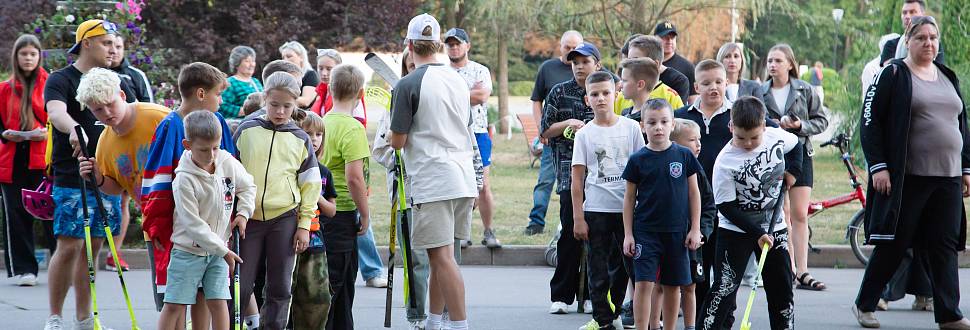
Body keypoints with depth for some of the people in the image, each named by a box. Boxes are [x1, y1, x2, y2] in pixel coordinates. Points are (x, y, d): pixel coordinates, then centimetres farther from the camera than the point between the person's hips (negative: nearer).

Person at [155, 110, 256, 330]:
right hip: (188, 250, -4)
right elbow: (193, 224, -20)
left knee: (218, 302, 0)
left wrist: (243, 213, -1)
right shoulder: (184, 180, -21)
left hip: (218, 250, 4)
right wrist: (223, 251, -17)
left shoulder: (228, 163, -5)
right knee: (174, 304, -3)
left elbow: (248, 186, 16)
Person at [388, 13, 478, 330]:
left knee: (442, 257, -7)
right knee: (440, 256, 16)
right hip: (464, 179, 7)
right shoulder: (458, 79, 12)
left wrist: (395, 131, 12)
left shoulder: (408, 85, -10)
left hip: (432, 182, -7)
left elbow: (397, 142, -8)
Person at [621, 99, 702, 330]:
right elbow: (629, 198, 3)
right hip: (645, 230, -1)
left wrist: (695, 229, 3)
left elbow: (694, 193, 6)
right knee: (643, 283, -8)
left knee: (673, 285, 8)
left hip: (676, 231, 1)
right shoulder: (638, 160, -2)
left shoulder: (684, 156, 0)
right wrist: (628, 234, 0)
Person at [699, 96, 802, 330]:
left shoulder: (777, 137, -9)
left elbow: (796, 145, 16)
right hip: (736, 230, -4)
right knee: (724, 287, -9)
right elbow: (727, 208, -18)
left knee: (782, 286, 9)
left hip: (774, 227, 5)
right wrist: (758, 234, -22)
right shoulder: (725, 162, -22)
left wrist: (792, 171, -2)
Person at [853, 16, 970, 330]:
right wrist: (878, 166, -13)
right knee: (893, 244, 0)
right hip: (906, 178, -5)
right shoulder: (893, 75, -3)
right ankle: (864, 304, 15)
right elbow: (871, 121, -6)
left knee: (945, 245, 2)